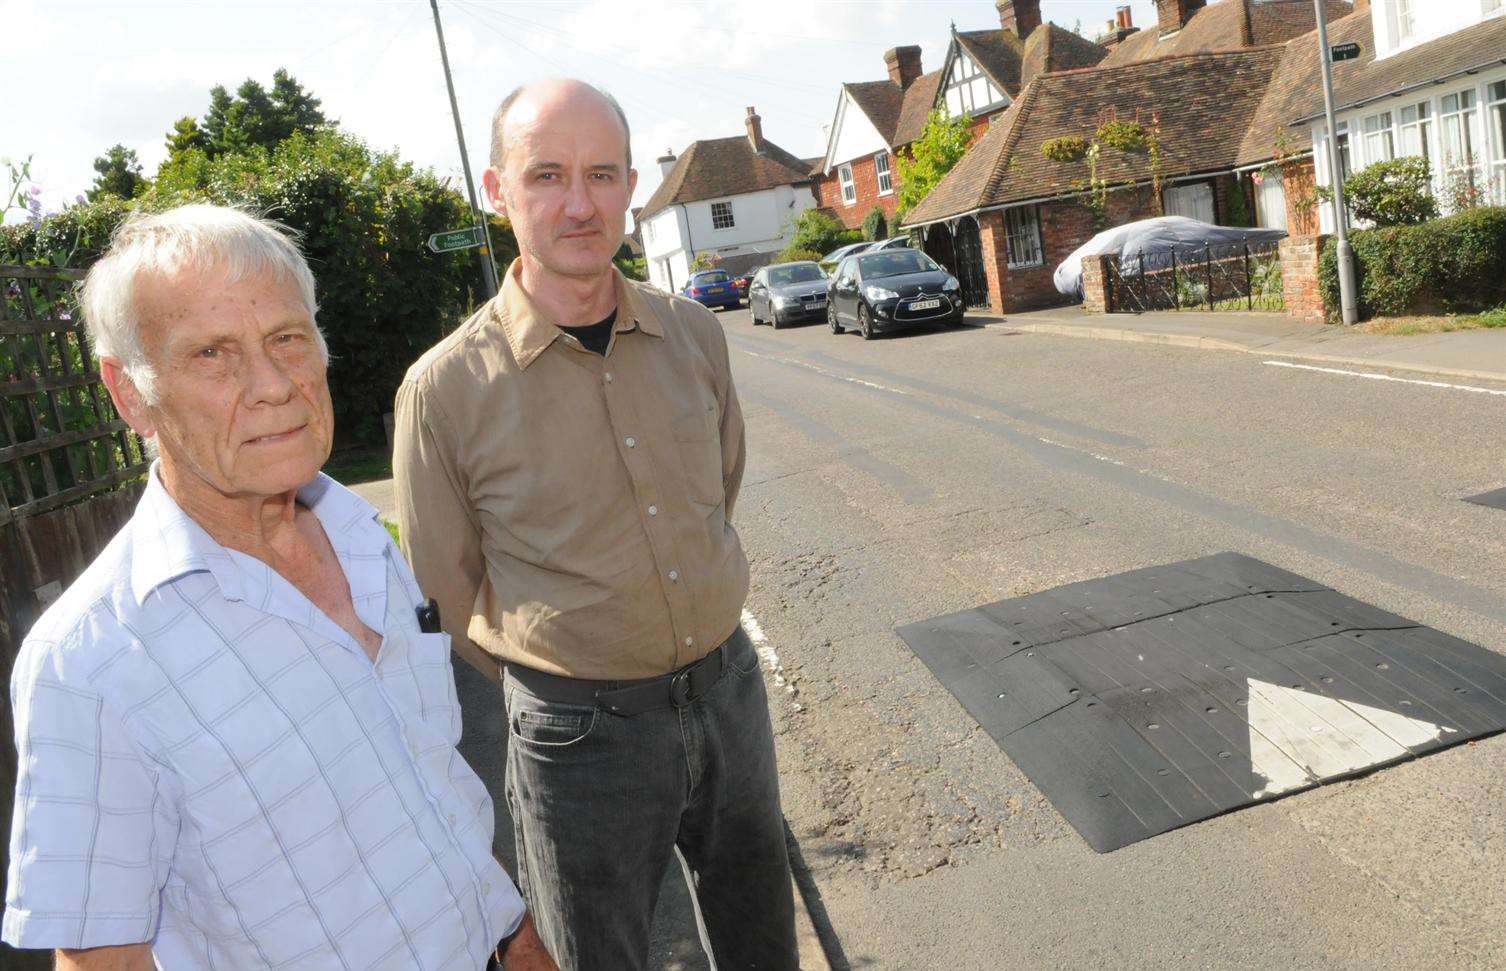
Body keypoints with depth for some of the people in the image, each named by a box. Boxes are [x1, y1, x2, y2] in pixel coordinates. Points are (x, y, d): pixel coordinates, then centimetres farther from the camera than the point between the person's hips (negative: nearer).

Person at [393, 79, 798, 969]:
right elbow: (449, 593, -4)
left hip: (730, 688, 4)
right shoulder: (445, 388, -15)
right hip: (582, 730, -4)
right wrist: (557, 691, 6)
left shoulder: (694, 334, -4)